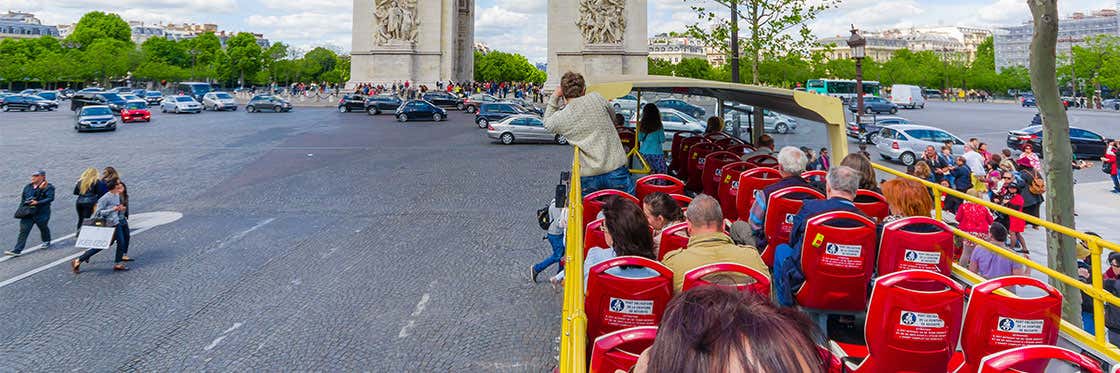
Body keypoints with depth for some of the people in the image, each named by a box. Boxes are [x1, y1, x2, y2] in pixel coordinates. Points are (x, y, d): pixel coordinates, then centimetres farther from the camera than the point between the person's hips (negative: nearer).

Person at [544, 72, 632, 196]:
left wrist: (554, 98, 18)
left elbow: (547, 123, 23)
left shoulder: (560, 119, -1)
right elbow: (613, 117, 16)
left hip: (587, 178, 1)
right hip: (615, 169, -1)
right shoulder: (596, 98, -3)